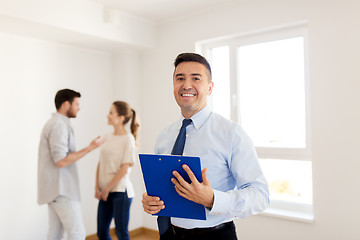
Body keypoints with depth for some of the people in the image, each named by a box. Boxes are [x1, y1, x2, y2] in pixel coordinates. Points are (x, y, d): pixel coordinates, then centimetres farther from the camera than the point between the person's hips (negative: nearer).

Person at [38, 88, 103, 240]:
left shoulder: (54, 123, 17)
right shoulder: (59, 125, -16)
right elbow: (61, 161, -22)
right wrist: (89, 149, -18)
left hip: (54, 189, 10)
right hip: (61, 190, -10)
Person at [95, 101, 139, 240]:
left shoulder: (128, 139, -10)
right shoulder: (107, 138, 9)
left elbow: (124, 169, -13)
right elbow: (101, 163, 10)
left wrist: (107, 189, -10)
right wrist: (97, 187, 2)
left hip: (120, 191, -6)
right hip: (105, 192, 6)